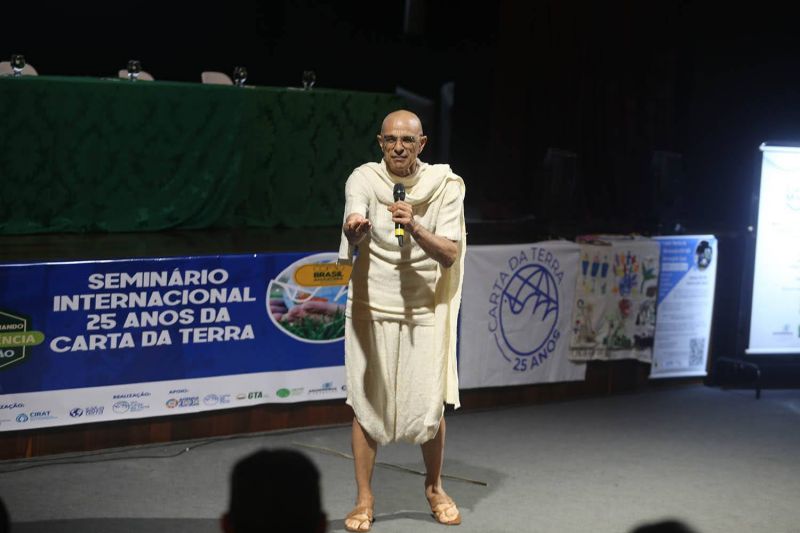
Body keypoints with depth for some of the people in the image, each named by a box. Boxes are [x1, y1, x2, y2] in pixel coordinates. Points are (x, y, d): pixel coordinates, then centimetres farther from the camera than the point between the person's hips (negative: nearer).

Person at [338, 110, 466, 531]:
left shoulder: (444, 185, -5)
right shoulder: (364, 180, -9)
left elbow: (450, 255, -12)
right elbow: (354, 225, -29)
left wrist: (415, 227, -29)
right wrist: (354, 229, -53)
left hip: (423, 311, 1)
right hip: (371, 309, -1)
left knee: (430, 406, 3)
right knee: (367, 405, 2)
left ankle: (434, 488, 27)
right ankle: (364, 498, 16)